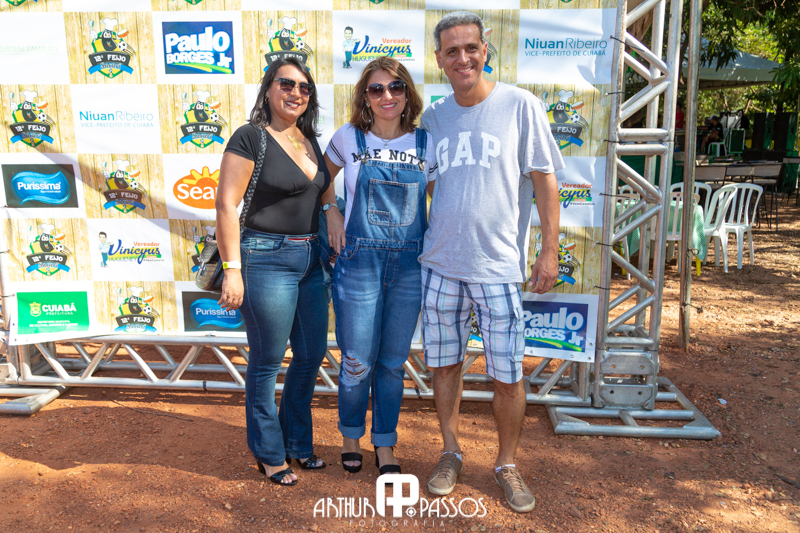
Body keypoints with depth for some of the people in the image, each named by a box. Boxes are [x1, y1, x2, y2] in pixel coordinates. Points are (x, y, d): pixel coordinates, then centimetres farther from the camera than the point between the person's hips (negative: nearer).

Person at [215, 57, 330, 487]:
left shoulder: (310, 140, 12)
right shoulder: (251, 138, -9)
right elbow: (227, 205, -13)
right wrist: (232, 268, -17)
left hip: (311, 258, 7)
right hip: (267, 257, -7)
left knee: (311, 354, 14)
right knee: (267, 362, 5)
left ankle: (297, 441, 34)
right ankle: (269, 455, 24)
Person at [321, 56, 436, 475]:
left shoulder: (425, 143, 3)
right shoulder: (348, 138, 0)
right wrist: (332, 213, 3)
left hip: (409, 266, 2)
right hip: (359, 263, -1)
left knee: (393, 363, 11)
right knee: (358, 363, 5)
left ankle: (385, 445, 30)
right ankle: (351, 436, 32)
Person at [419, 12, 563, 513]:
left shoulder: (521, 105, -2)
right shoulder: (433, 116, 9)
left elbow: (544, 180, -2)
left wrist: (550, 249, -7)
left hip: (499, 265, -3)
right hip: (440, 264, 4)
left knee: (508, 374, 3)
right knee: (445, 363, 12)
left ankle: (507, 464, 25)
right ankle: (452, 453, 31)